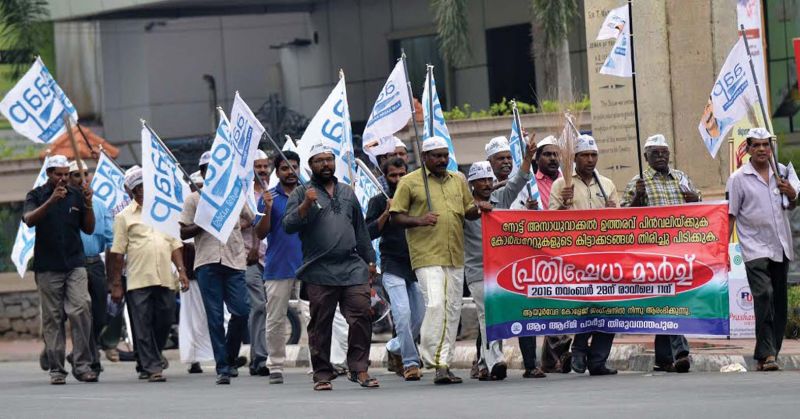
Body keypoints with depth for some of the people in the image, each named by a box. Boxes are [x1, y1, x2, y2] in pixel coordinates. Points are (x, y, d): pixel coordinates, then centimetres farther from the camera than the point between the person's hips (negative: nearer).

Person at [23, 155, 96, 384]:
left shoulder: (76, 195, 8)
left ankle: (82, 364, -9)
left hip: (75, 264, 1)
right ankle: (56, 369, 4)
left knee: (81, 311, -12)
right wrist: (51, 201, -28)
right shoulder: (37, 195, 3)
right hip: (47, 267, -1)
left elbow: (89, 229, 10)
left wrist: (88, 205, -7)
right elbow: (29, 220, -16)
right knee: (52, 318, 0)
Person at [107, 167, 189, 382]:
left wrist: (181, 270, 5)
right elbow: (117, 253, 1)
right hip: (139, 281, -4)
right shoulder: (125, 217, 3)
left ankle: (154, 355, 29)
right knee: (143, 326, -3)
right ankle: (152, 367, 1)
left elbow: (175, 243, 17)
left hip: (165, 279, 4)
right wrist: (116, 284, -2)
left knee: (165, 321, 5)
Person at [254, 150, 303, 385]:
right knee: (275, 319, 2)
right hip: (278, 266, -1)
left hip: (307, 265, 1)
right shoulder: (269, 197, 5)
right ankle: (275, 366, 9)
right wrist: (267, 210, -16)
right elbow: (260, 234, 0)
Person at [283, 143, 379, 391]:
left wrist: (369, 260, 24)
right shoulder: (301, 194, 7)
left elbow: (361, 231, 26)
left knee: (361, 317, -8)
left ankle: (359, 369, -2)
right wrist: (306, 205, -17)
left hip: (353, 268, 3)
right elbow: (288, 225, -5)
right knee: (320, 325, -1)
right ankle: (322, 374, 6)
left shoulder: (347, 193, 21)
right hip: (320, 272, -3)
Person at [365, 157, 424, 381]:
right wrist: (386, 213, -15)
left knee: (419, 315, 3)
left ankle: (396, 347, 27)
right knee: (403, 314, -16)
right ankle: (410, 362, -12)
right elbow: (368, 233, -4)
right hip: (393, 267, -4)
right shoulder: (379, 201, 4)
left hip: (417, 265, 4)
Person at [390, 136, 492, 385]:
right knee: (435, 304, -18)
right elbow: (396, 217, 1)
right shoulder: (410, 182, 1)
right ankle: (432, 360, -13)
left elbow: (468, 212, 24)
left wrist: (478, 209, 1)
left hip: (455, 256, 6)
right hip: (427, 256, -6)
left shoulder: (458, 180, 17)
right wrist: (419, 220, -17)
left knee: (452, 308, 6)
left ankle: (444, 363, 12)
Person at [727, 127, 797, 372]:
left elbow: (792, 205, 22)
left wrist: (791, 193, -2)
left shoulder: (782, 172, 10)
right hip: (755, 248, -5)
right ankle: (766, 354, -22)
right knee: (763, 296, -19)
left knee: (779, 302, 6)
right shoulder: (738, 179, -1)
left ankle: (768, 355, 14)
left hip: (781, 247, 5)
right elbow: (730, 215, 0)